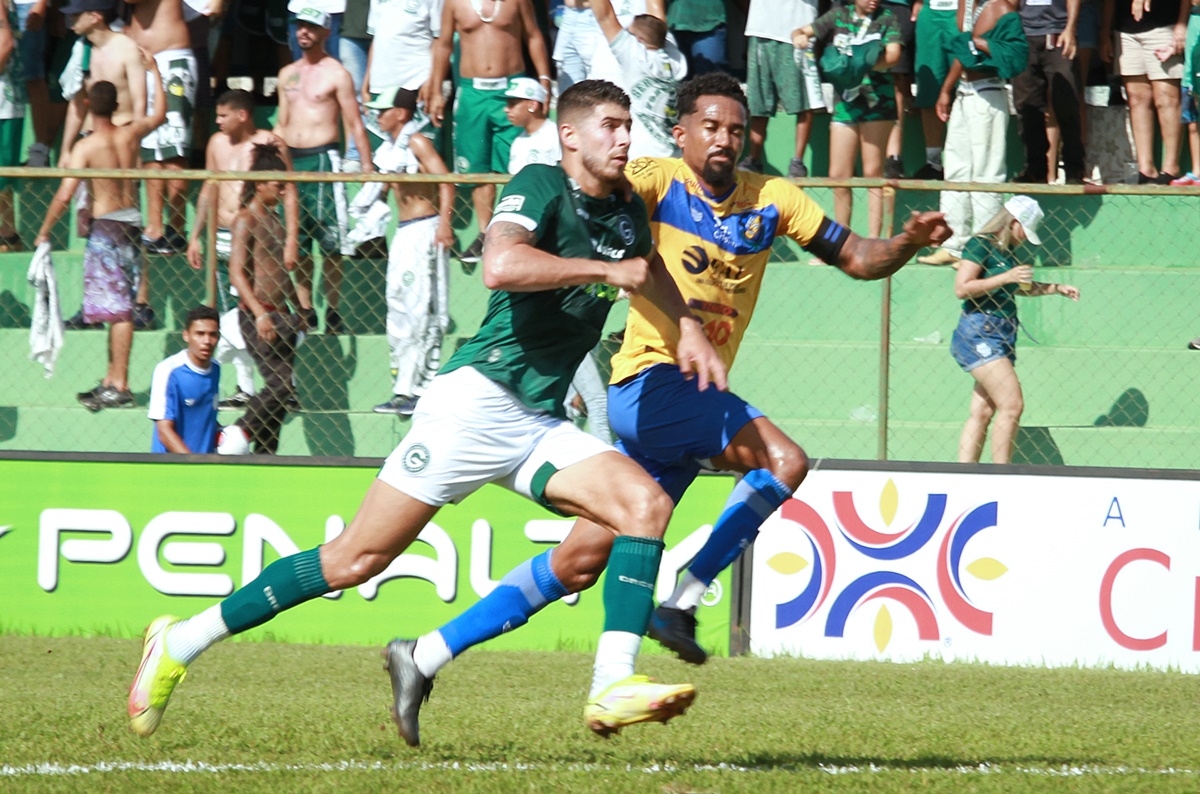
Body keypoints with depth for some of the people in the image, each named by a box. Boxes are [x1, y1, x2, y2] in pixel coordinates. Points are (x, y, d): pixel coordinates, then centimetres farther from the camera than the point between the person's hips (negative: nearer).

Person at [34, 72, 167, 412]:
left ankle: (119, 387, -9)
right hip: (131, 223, 6)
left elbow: (64, 195, -19)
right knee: (120, 309, 13)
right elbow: (159, 114, 24)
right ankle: (112, 378, 19)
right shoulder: (130, 135, 3)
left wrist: (44, 231, -8)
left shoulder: (86, 147, -14)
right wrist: (155, 73, 35)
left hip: (106, 227, -6)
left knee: (117, 310, -8)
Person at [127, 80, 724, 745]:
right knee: (355, 560, -8)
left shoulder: (625, 211, 15)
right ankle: (181, 642, 3)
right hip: (477, 398, -7)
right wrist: (605, 269, -21)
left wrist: (688, 329, 26)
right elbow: (499, 266, -30)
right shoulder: (541, 186, -9)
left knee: (646, 504, -17)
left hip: (541, 427, 7)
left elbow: (647, 268, 40)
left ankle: (614, 686, -25)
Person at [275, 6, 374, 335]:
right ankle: (305, 310, 12)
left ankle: (332, 309, -2)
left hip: (323, 159, -6)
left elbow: (354, 123, -5)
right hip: (291, 160, 6)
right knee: (296, 240, 6)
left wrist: (367, 164, -12)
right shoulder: (287, 74, 16)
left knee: (329, 239, -6)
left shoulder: (336, 74, -2)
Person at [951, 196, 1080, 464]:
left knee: (983, 411, 4)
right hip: (979, 334, -9)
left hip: (1001, 335, 9)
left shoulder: (1006, 250, 18)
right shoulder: (980, 245, -8)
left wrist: (1056, 288, 25)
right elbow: (961, 288, -17)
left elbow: (1021, 287, 35)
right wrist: (1006, 277, -17)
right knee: (1012, 405, -16)